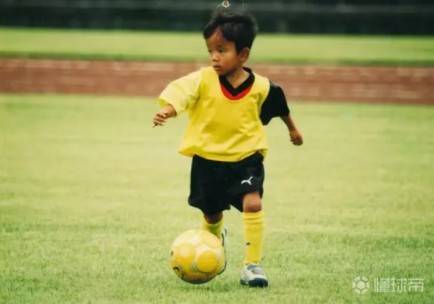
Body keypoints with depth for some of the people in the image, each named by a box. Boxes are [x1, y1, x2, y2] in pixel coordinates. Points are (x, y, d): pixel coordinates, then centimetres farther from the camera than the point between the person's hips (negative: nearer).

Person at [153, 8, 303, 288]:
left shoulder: (261, 87, -7)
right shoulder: (203, 80, -12)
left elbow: (279, 106, 12)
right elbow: (179, 93, -26)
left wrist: (292, 129, 29)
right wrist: (167, 111, -48)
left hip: (246, 157, -1)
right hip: (208, 159, 1)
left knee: (252, 203, -23)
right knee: (211, 213, 14)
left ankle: (253, 265, -12)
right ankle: (215, 237, 52)